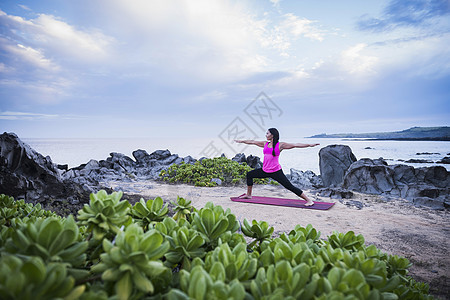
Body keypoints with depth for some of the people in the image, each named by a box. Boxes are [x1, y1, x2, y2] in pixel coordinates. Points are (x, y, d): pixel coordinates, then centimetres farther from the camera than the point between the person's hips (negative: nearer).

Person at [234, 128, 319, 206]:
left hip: (276, 172, -7)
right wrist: (241, 141, 30)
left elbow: (295, 145, -9)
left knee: (290, 186, -12)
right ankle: (248, 195, 32)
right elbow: (252, 142, 21)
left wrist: (309, 145, -16)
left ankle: (309, 200, -4)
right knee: (249, 174, 15)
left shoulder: (280, 145, -5)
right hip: (265, 171, 7)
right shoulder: (265, 144, 11)